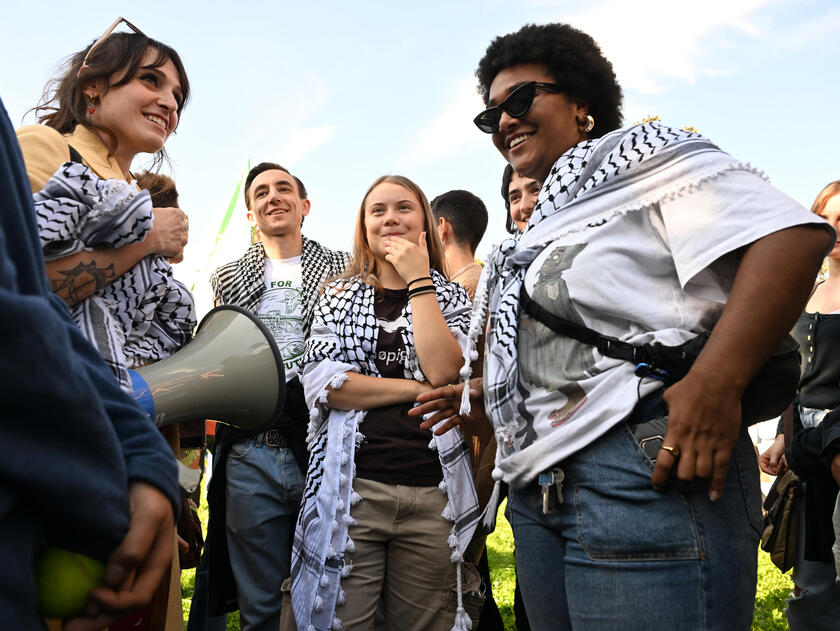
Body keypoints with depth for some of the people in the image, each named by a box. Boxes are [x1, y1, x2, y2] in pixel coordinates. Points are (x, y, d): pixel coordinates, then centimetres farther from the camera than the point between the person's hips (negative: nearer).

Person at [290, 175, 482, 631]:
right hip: (352, 490, 0)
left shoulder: (451, 297, 11)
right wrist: (418, 388, -7)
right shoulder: (338, 296, 12)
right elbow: (320, 382, -4)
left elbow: (445, 372, -8)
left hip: (433, 494, 1)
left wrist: (418, 280, -5)